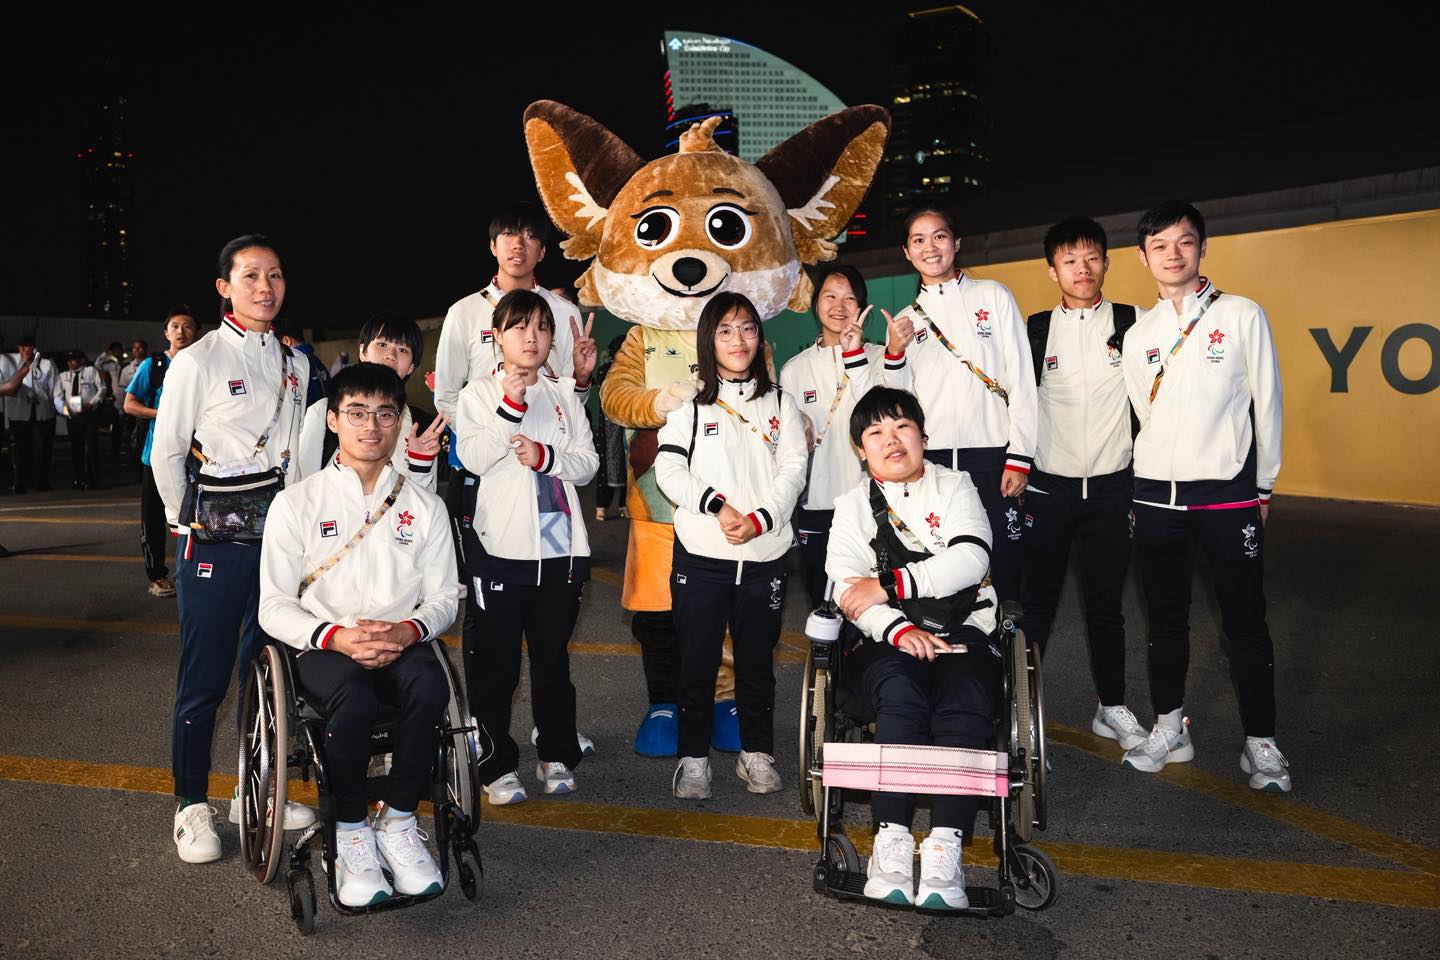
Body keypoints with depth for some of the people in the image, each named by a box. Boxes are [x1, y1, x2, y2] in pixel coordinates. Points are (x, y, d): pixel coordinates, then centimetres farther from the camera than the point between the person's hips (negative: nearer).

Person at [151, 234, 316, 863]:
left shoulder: (294, 363, 11)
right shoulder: (197, 362, -6)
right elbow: (166, 453, -1)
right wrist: (191, 526, 3)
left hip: (279, 533, 5)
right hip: (213, 541, -5)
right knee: (205, 676, -1)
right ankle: (191, 805, 15)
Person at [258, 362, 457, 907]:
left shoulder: (425, 506, 9)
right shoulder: (297, 503, 3)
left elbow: (443, 598, 9)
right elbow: (274, 608, 0)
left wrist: (408, 630, -15)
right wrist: (337, 636, -20)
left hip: (400, 643, 2)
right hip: (323, 646, -1)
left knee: (430, 686, -33)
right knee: (354, 699, -35)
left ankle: (398, 823, -15)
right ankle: (351, 835, -14)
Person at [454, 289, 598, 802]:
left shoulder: (565, 394, 11)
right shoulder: (479, 393, 4)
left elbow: (587, 463, 5)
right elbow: (472, 458, -11)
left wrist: (546, 456, -13)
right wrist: (509, 407, -19)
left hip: (561, 545, 3)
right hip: (502, 546, -2)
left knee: (553, 656, 13)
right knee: (495, 662, 1)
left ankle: (556, 755, 26)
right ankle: (497, 764, 13)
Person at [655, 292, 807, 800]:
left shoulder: (779, 402, 11)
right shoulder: (690, 402, 6)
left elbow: (793, 468, 2)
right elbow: (669, 469, -3)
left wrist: (760, 519, -13)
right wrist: (716, 506, -16)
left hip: (765, 553, 2)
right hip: (701, 552, -1)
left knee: (757, 659, 9)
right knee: (697, 659, 2)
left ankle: (756, 753, 23)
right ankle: (693, 757, 14)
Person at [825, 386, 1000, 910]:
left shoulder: (954, 486, 14)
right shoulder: (853, 505, 14)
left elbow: (971, 558, -6)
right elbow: (846, 587, -1)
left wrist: (887, 585, -12)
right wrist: (899, 629, -19)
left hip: (961, 629, 0)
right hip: (884, 638, 0)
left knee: (966, 699, -30)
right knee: (900, 695, -32)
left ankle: (944, 849, -37)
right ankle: (891, 843, -35)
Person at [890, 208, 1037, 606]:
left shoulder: (993, 296, 7)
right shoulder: (906, 321, 15)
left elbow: (1022, 379, 2)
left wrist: (1019, 458, -5)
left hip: (991, 455, -2)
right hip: (931, 460, 2)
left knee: (1006, 569, -2)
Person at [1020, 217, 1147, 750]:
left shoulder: (1133, 324, 1)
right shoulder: (1035, 330, 3)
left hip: (1111, 485, 0)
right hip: (1049, 485, 0)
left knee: (1106, 604, 10)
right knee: (1036, 600, 4)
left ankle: (1111, 708, 24)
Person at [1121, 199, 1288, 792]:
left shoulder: (1242, 315, -1)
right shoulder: (1138, 335, 9)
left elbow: (1266, 402, 1)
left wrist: (1263, 485, 2)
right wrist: (1164, 476, 12)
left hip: (1228, 495, -3)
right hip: (1155, 495, 3)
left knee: (1245, 620, 3)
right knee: (1165, 617, 11)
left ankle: (1260, 742, 14)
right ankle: (1169, 728, 24)